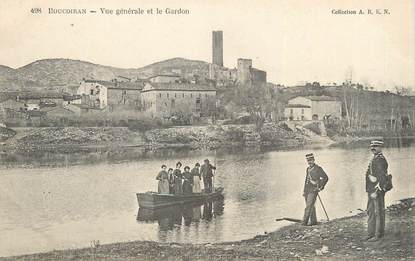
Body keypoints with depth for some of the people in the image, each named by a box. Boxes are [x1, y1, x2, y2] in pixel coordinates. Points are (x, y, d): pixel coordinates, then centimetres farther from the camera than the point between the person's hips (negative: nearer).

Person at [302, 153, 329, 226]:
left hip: (313, 190, -7)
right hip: (307, 190, 7)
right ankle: (313, 221, 16)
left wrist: (320, 187, -8)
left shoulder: (318, 168, -5)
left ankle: (305, 221, -16)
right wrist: (304, 191, 20)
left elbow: (325, 178, -6)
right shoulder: (308, 169, 16)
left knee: (309, 206, -13)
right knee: (311, 206, 10)